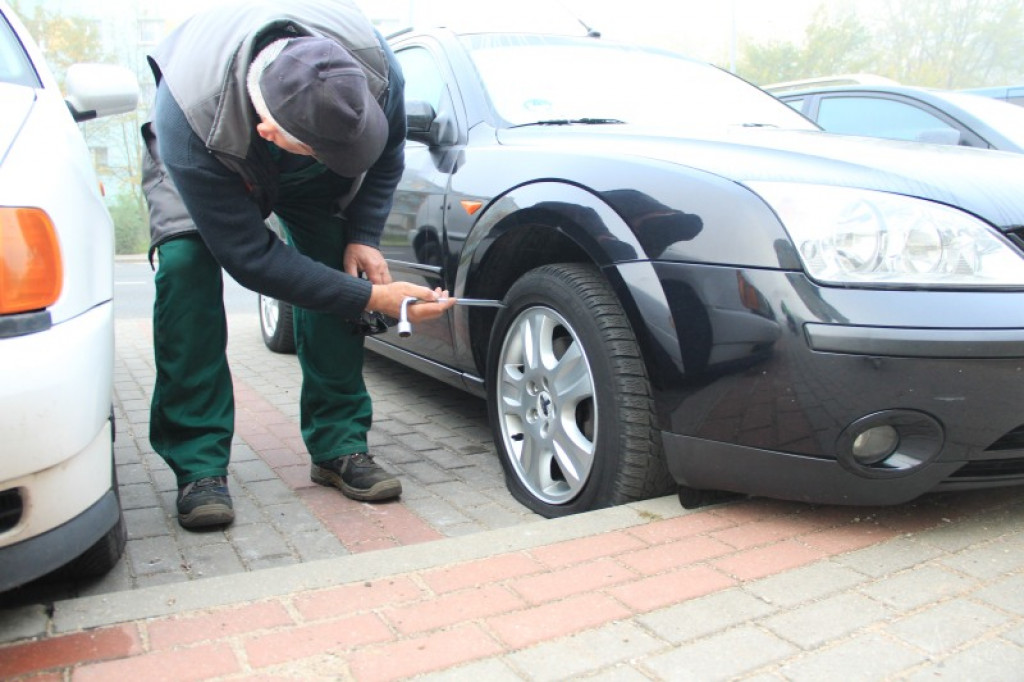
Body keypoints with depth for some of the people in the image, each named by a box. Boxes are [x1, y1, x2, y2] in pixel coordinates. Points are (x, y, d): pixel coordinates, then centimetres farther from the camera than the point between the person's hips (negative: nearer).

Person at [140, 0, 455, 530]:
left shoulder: (374, 66, -35)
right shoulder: (189, 123, -44)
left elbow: (386, 154, -11)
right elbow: (250, 258, -37)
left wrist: (363, 237, -22)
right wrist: (375, 298, -39)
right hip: (204, 160, -2)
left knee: (335, 266, -16)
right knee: (186, 266, -26)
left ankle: (339, 445, -4)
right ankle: (199, 466, -17)